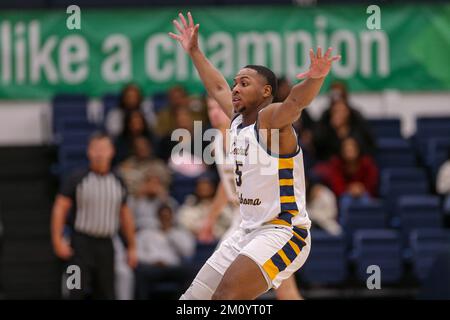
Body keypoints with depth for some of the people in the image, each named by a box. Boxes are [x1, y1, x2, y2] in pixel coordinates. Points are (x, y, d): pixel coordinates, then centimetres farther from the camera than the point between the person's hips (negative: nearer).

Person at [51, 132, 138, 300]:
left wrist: (131, 247, 17)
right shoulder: (78, 180, -2)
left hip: (106, 245, 4)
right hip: (82, 243, -4)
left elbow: (125, 216, 18)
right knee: (79, 292, -12)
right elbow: (60, 209, -3)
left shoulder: (118, 183, 10)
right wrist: (58, 240, -12)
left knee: (105, 294, 4)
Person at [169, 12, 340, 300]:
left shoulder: (271, 119, -11)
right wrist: (194, 51, 40)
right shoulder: (238, 119, 12)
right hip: (248, 233, 10)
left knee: (226, 296, -30)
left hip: (282, 232, -10)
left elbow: (296, 100, -33)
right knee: (194, 299, 10)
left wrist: (316, 78, -52)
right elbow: (217, 87, 31)